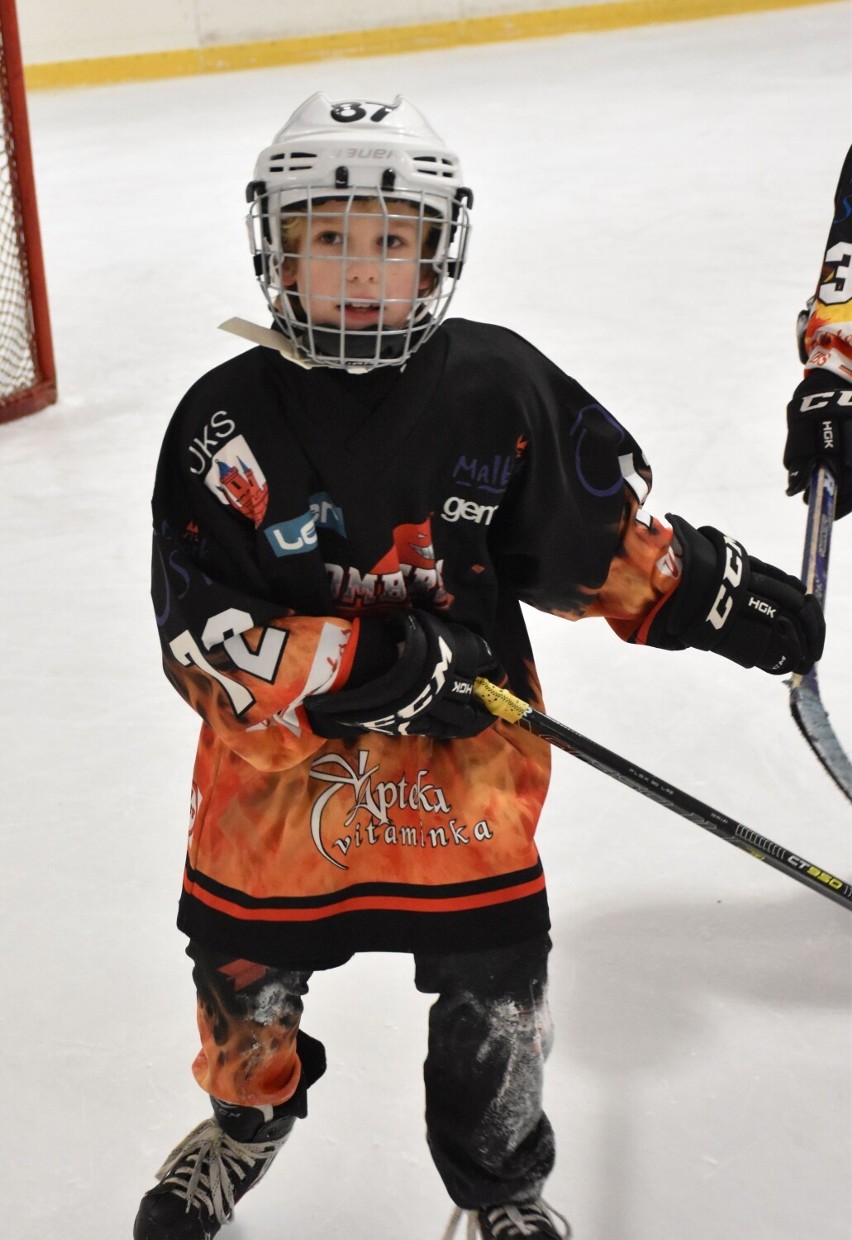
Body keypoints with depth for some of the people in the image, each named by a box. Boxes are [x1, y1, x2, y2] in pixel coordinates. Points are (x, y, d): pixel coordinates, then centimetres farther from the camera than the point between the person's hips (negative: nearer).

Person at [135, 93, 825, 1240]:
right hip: (281, 761, 0)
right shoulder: (228, 422, -16)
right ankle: (249, 1116, 52)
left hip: (467, 757, 0)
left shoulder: (500, 385, -10)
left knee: (493, 989, 8)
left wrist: (716, 595, 0)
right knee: (246, 969, 18)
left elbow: (595, 529, 4)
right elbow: (207, 643, -21)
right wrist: (377, 663, -28)